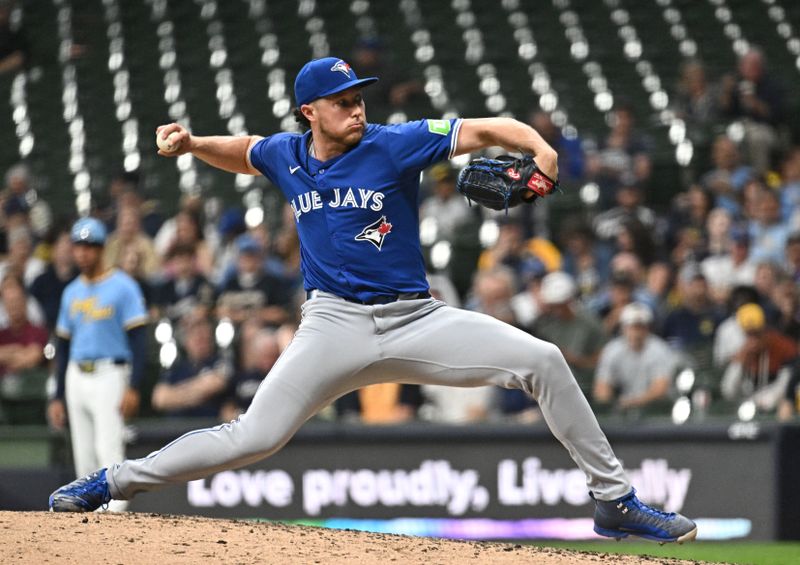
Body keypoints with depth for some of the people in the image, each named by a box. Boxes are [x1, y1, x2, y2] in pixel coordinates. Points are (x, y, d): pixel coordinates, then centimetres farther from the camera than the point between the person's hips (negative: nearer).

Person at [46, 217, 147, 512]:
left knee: (108, 449, -17)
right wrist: (57, 397, 16)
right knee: (83, 455, 5)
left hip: (109, 376, -6)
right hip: (76, 378, 6)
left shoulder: (123, 287, -4)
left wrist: (133, 387, -19)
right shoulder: (72, 292, 15)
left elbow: (137, 339, -9)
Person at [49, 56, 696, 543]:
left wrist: (539, 145, -32)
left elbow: (485, 129, -12)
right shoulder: (285, 155, 5)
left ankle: (613, 500, -5)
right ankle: (115, 481, 3)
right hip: (335, 325, 1)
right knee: (253, 437, -12)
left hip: (416, 321, 0)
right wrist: (192, 144, 9)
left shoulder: (395, 144, -6)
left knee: (542, 360, -15)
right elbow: (243, 153, 29)